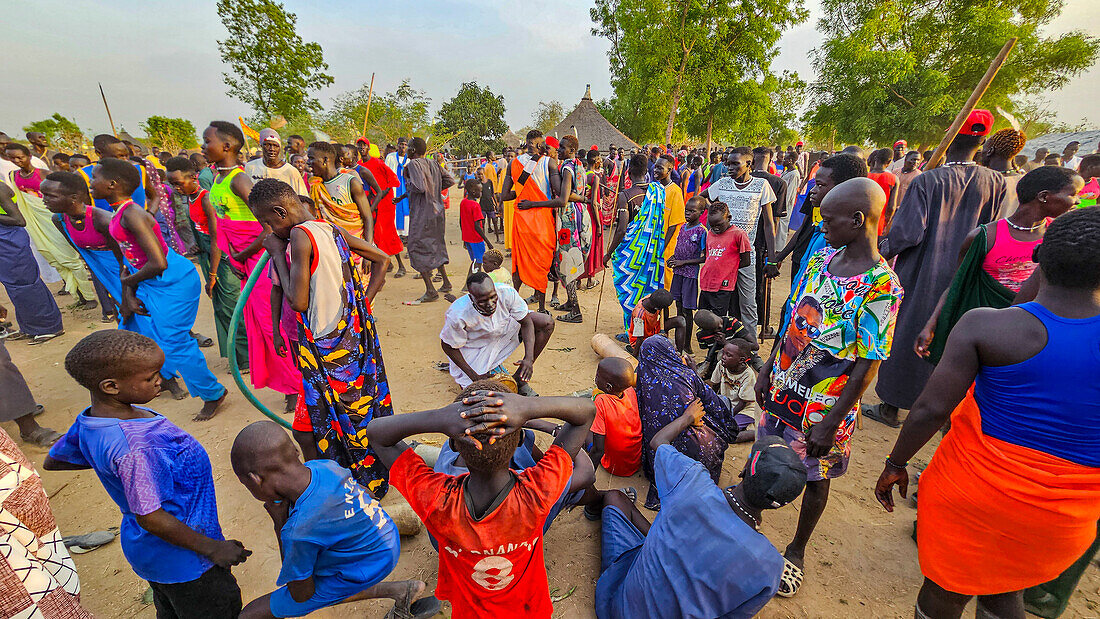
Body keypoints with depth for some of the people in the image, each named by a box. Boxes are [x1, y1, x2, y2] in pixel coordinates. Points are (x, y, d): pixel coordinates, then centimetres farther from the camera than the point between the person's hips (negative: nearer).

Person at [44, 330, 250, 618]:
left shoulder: (87, 423, -8)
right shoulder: (136, 448, -36)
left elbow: (52, 461, 12)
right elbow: (149, 517, -30)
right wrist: (212, 548, -19)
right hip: (180, 557, -8)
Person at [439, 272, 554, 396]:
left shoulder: (507, 293, -31)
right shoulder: (458, 316, -36)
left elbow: (526, 322, -18)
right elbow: (448, 346, -19)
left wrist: (529, 358, -30)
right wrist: (474, 376, -21)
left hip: (502, 329, 3)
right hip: (473, 346, -3)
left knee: (546, 323, -14)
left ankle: (519, 379, -7)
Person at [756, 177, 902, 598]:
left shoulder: (881, 287, -19)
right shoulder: (821, 259, 0)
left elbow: (867, 367, -17)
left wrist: (831, 423, -16)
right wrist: (768, 371, 10)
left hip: (824, 405, -5)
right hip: (783, 389, 5)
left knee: (815, 477, 17)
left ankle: (796, 551, 38)